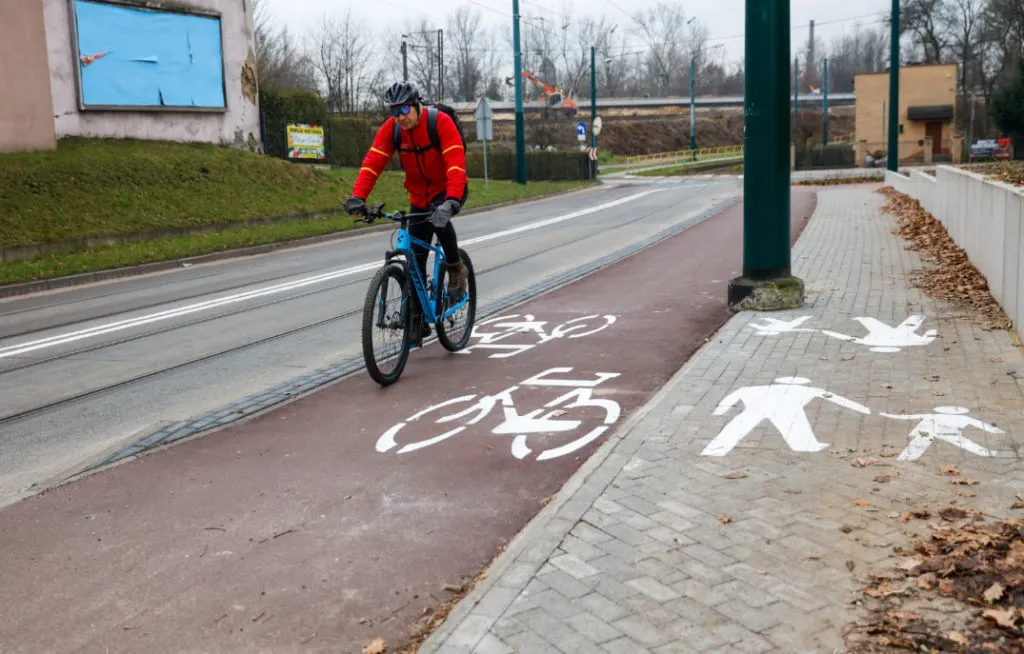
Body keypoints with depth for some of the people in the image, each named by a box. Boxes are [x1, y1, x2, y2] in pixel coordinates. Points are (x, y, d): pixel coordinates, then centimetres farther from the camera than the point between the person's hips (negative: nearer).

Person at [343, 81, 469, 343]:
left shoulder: (441, 122, -25)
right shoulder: (391, 128, -12)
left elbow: (456, 163, -35)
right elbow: (373, 162, -19)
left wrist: (451, 201, -49)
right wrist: (357, 196, -34)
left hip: (450, 189, -4)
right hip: (420, 197, 4)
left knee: (439, 215, -38)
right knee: (415, 261, 1)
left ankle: (455, 267, -11)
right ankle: (418, 321, 13)